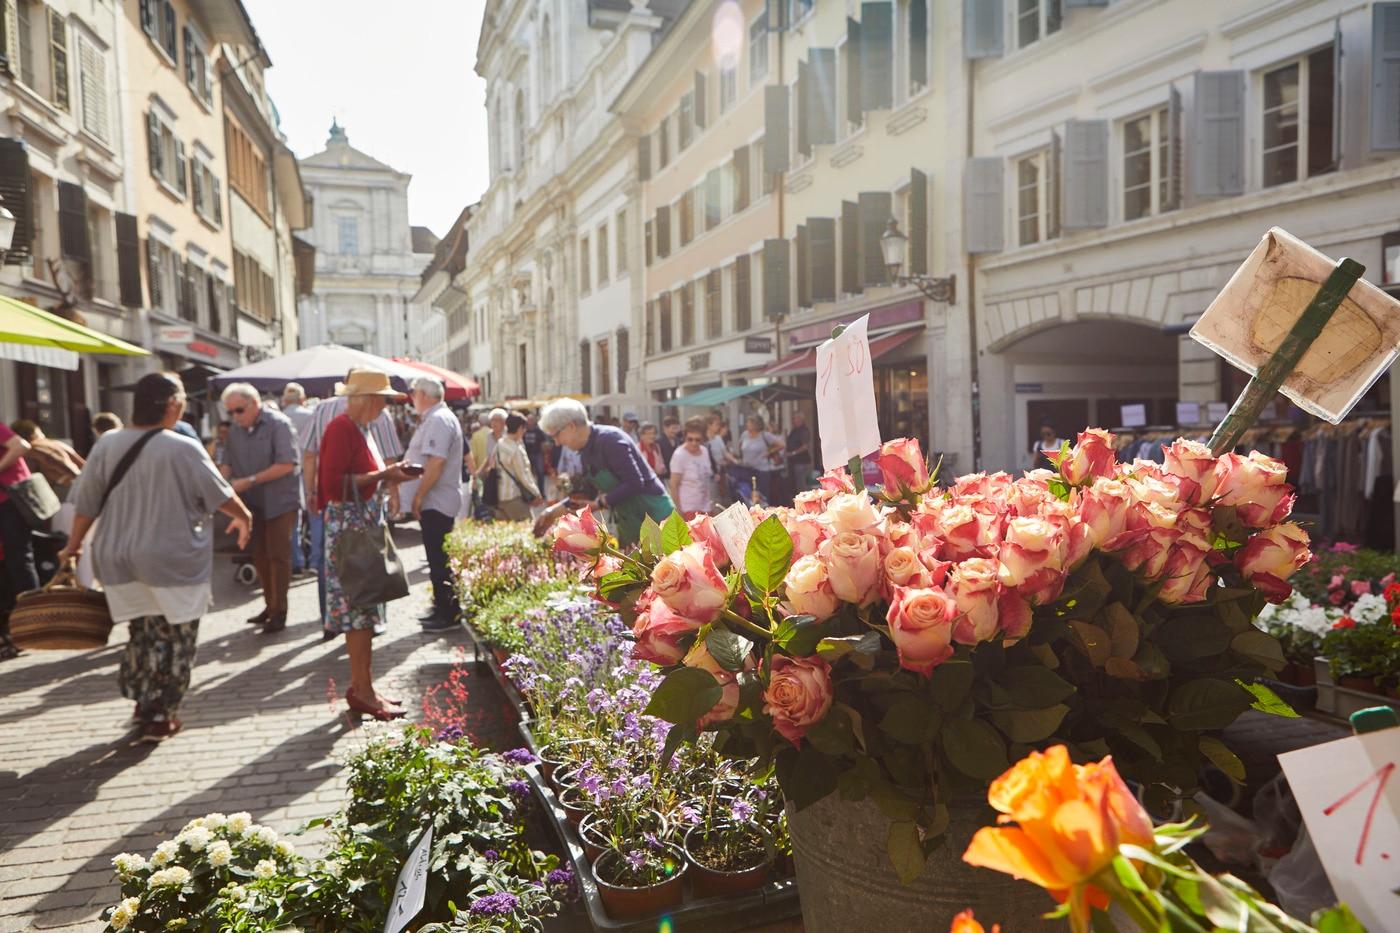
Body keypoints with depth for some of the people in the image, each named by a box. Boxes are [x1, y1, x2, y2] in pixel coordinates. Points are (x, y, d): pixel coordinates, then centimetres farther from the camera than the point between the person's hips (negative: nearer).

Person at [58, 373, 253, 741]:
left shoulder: (107, 444, -1)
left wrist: (73, 545, 16)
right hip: (173, 561, -5)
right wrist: (244, 516, 13)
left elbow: (87, 503, 4)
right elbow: (221, 494, -6)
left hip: (120, 559, 5)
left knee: (142, 634, 19)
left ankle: (144, 703, 30)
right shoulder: (182, 449, -15)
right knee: (174, 639, 7)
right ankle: (160, 717, 12)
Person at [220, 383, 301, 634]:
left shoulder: (278, 424, -12)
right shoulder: (236, 430, 8)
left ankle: (279, 612, 6)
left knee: (278, 556, -2)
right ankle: (270, 605, 22)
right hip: (254, 502, 6)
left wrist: (249, 481, -20)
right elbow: (227, 463, 8)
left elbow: (287, 464, -18)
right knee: (259, 556, 10)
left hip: (280, 500, -6)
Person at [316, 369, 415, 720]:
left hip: (366, 521, 10)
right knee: (357, 608, -6)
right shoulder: (341, 428, -15)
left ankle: (361, 686, 19)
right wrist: (381, 475, -19)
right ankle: (363, 692, 1)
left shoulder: (362, 427, 15)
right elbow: (334, 484, -22)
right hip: (349, 523, -10)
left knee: (363, 607, 12)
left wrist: (388, 475, 6)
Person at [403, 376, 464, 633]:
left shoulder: (438, 420, -17)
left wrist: (418, 496, -20)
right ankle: (442, 608, 24)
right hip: (439, 502, 11)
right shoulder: (434, 418, 18)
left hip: (436, 503, -11)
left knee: (439, 561, -5)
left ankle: (448, 614, 2)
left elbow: (436, 463, -24)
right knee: (440, 559, 16)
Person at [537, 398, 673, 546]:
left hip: (653, 515, -9)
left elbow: (635, 483, -25)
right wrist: (556, 509, 3)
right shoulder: (587, 450, 6)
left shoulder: (609, 440, -20)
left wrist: (601, 502, -22)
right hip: (628, 522, 9)